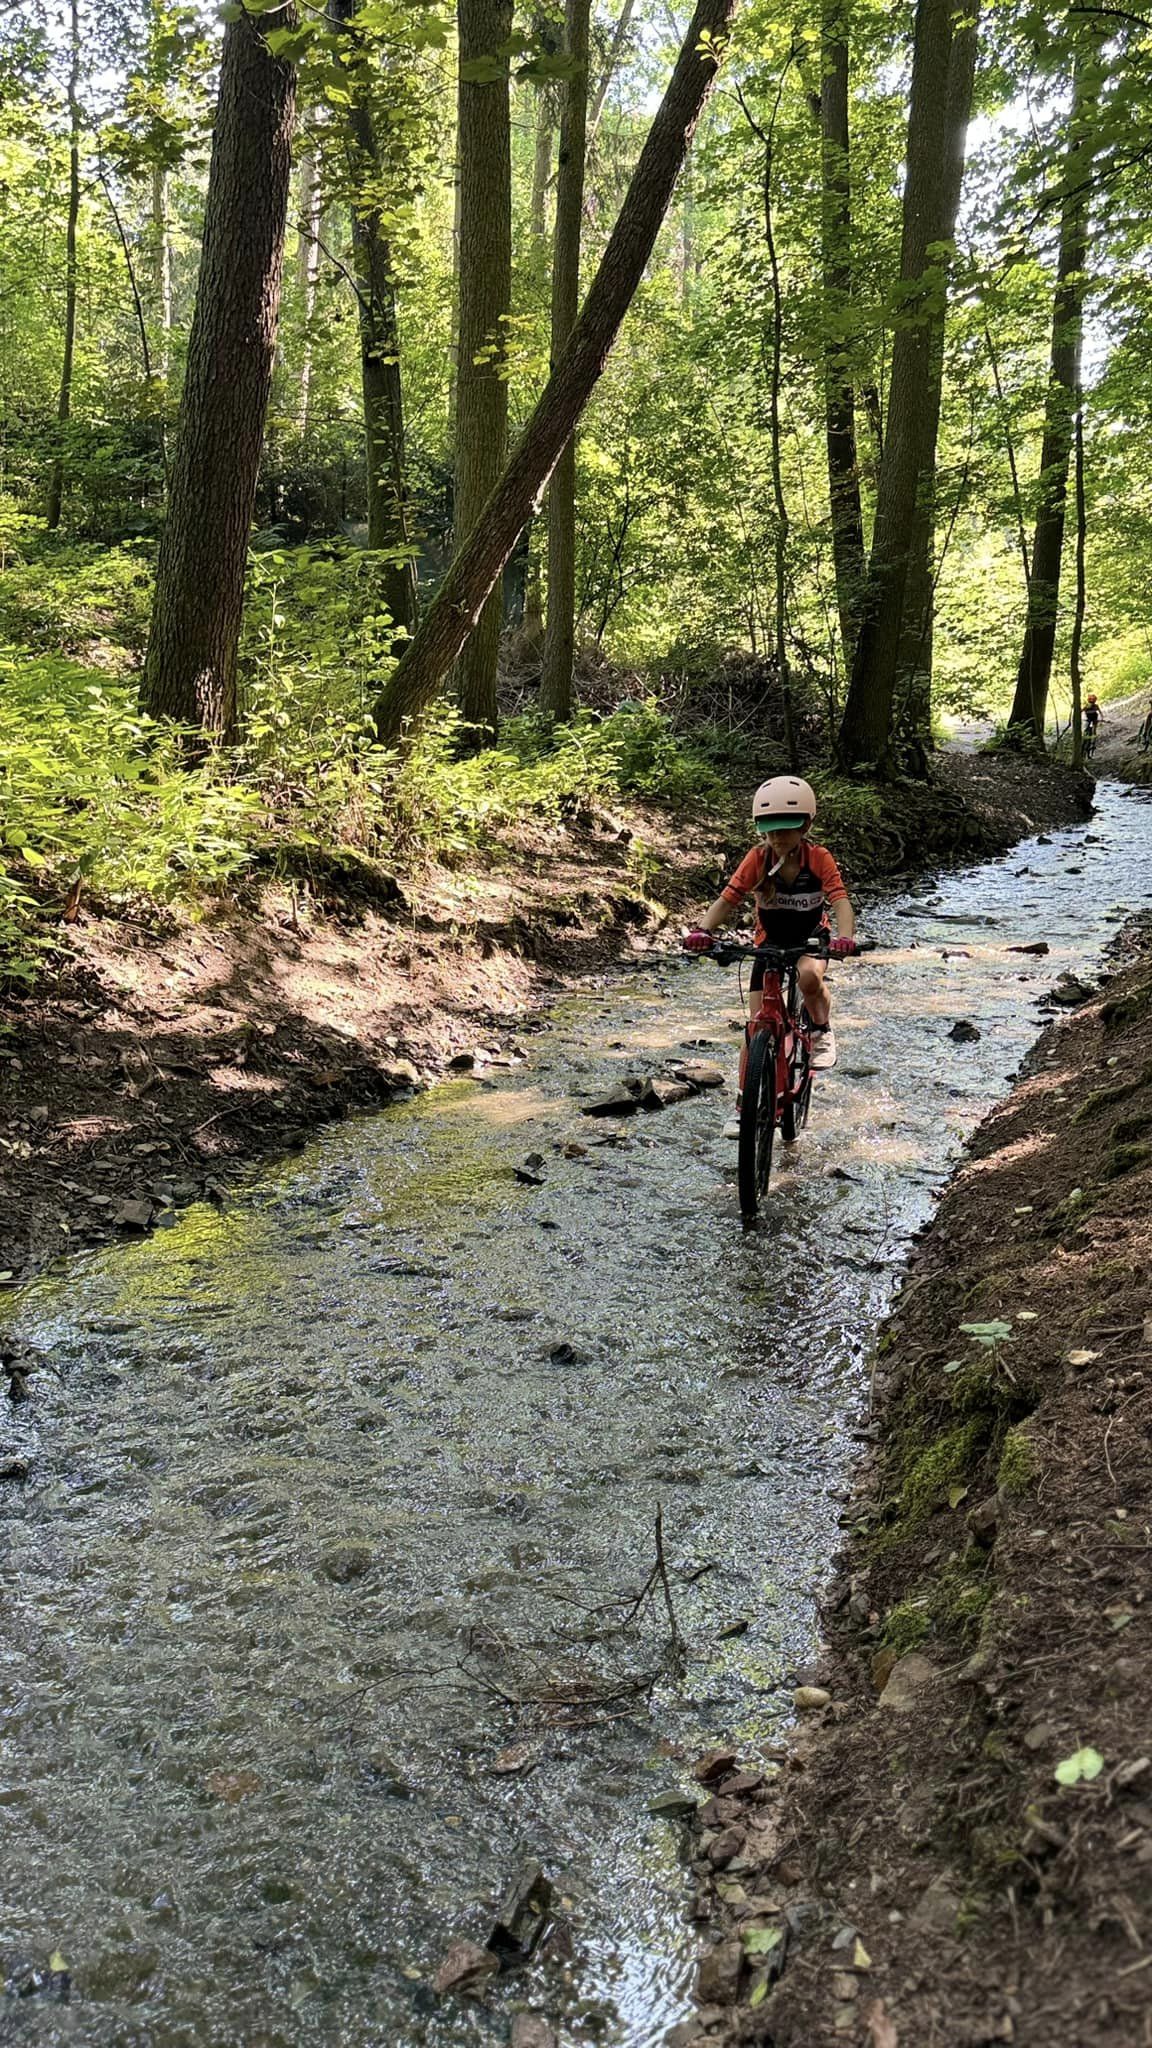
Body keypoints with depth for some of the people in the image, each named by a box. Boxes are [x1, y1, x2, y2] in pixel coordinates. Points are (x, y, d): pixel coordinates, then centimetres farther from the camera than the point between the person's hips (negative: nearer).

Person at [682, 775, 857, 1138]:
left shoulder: (819, 858, -21)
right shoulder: (757, 858, -19)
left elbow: (840, 900, -30)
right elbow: (727, 899, -25)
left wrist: (845, 937, -51)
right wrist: (702, 930, -44)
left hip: (811, 938, -1)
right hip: (769, 942, 1)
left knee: (809, 976, -38)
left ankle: (822, 1030, -6)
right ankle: (744, 1106, 7)